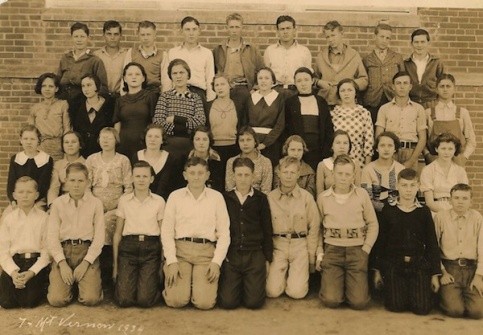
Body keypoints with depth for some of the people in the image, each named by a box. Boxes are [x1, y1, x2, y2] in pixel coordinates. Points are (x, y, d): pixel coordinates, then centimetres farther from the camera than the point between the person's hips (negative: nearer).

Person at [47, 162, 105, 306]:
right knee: (56, 299, -14)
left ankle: (84, 282, 17)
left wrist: (85, 263, -11)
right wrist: (62, 263, -11)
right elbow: (52, 236, 0)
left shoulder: (96, 203, 3)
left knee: (91, 298, -17)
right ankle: (68, 282, 19)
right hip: (63, 251, 1)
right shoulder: (58, 203, 5)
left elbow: (99, 237, -2)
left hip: (87, 251, -1)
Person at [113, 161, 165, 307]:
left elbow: (163, 233, 9)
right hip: (128, 247, 1)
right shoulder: (124, 200, 8)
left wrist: (163, 262, 5)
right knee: (124, 300, -11)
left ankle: (154, 281, 19)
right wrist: (115, 263, 9)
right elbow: (117, 233, 10)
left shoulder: (159, 201, 5)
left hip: (151, 249, -1)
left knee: (145, 300, -13)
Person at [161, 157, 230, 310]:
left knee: (205, 302, -14)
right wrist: (171, 261, -6)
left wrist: (217, 262, -5)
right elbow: (166, 231, 4)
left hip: (206, 251, 0)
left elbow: (224, 233, 5)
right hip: (180, 249, 0)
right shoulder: (175, 196, 8)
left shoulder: (217, 197, 8)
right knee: (176, 300, -13)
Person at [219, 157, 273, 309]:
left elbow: (267, 231, 9)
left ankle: (249, 284, 23)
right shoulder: (225, 198, 5)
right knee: (228, 302, -9)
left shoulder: (261, 199, 4)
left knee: (254, 302, -9)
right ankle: (238, 284, 22)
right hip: (230, 255, 0)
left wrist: (268, 258, 7)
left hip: (255, 255, 0)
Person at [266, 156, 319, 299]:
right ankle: (284, 275, 23)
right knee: (272, 291, -9)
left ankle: (299, 274, 22)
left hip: (300, 245, -1)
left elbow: (314, 228, 2)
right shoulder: (270, 198, 1)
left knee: (297, 292, -11)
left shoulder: (307, 197, -2)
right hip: (277, 245, 1)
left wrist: (311, 258, 2)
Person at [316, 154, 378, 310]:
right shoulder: (323, 197, 4)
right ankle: (337, 281, 20)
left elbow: (373, 224, 6)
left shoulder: (362, 194, 2)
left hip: (357, 249, 0)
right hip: (332, 249, 0)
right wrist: (319, 253, 4)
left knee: (359, 302, -10)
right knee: (331, 300, -12)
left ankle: (350, 282, 22)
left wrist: (366, 249, -3)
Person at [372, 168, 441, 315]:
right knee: (396, 306, -13)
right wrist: (377, 270, 3)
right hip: (393, 263, -1)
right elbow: (380, 241, 4)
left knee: (422, 308, -10)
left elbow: (432, 244, 6)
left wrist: (435, 274, 3)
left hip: (418, 264, 1)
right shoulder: (388, 211, 1)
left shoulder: (424, 211, 3)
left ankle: (413, 290, 22)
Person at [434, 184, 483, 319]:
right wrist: (441, 272, -6)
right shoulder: (440, 217, -1)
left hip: (471, 268, 2)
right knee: (454, 310, -17)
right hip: (449, 267, -2)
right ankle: (444, 295, 18)